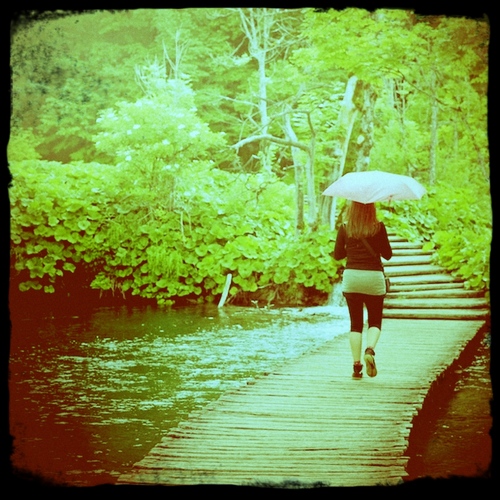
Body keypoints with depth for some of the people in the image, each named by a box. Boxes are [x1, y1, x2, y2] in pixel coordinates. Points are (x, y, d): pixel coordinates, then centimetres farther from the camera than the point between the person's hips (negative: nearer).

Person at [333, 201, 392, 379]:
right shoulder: (379, 227, -4)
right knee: (375, 321, 11)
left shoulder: (344, 228, 0)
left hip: (351, 277, 1)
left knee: (355, 323, 8)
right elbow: (387, 254, 1)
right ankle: (370, 349, -17)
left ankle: (357, 365, 1)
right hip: (374, 277, -1)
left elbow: (337, 255, 5)